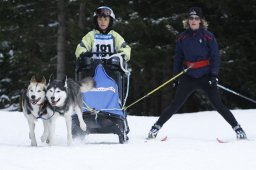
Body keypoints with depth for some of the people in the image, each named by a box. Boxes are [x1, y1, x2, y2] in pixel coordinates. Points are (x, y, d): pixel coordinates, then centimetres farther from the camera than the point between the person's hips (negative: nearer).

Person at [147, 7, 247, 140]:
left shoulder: (208, 36, -4)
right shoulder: (183, 38, 3)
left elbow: (215, 57, -4)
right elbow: (178, 58, 10)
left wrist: (214, 75, -13)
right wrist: (175, 76, 6)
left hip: (205, 76, -2)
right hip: (188, 77, 2)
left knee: (218, 104, -5)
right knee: (176, 104, 0)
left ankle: (237, 129, 1)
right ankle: (156, 127, 7)